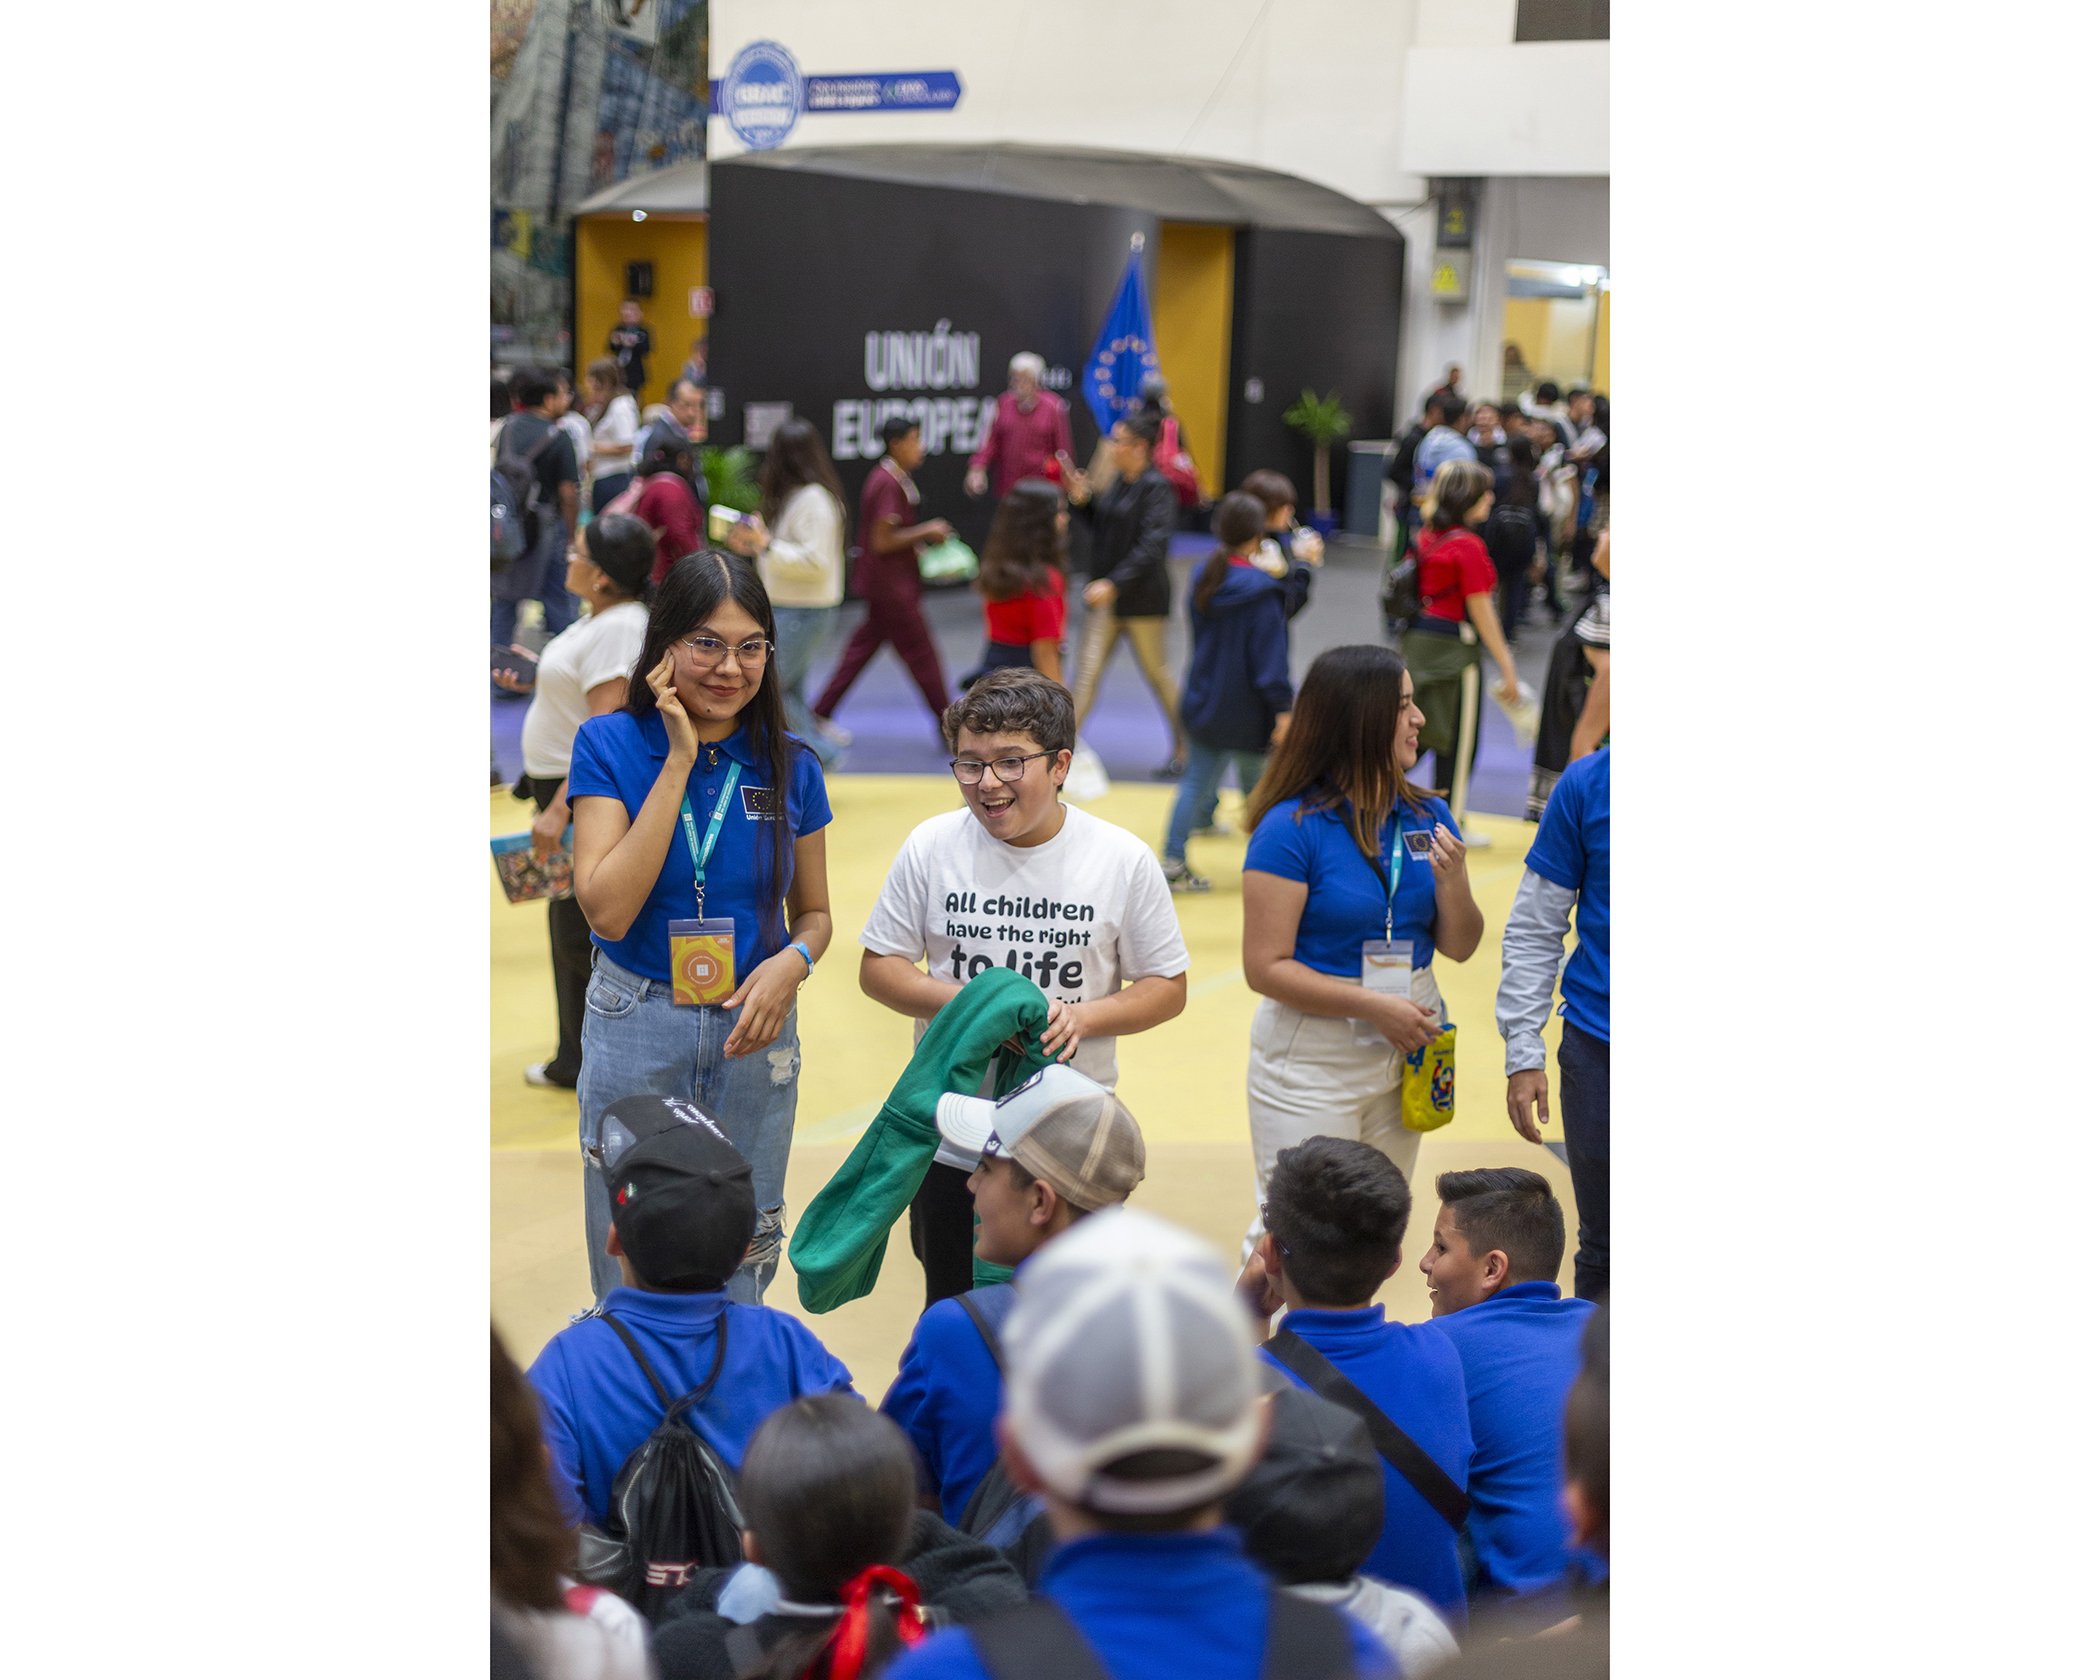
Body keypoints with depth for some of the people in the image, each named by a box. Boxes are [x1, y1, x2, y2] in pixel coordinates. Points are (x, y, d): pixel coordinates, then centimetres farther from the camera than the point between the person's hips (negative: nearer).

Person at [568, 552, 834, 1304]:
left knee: (740, 1267, 13)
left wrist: (792, 961, -15)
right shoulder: (611, 744, -8)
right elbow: (608, 909, -19)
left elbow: (814, 912, 10)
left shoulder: (788, 764, -1)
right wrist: (680, 761, -19)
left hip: (752, 1031, 2)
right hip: (635, 1030, -2)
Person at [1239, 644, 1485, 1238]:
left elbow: (1460, 948, 7)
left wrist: (1452, 882, -12)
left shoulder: (1427, 817, 2)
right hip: (1312, 1059, -5)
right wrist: (1374, 1006, -21)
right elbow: (1265, 966, -16)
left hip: (1406, 1050, 6)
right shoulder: (1293, 827, -14)